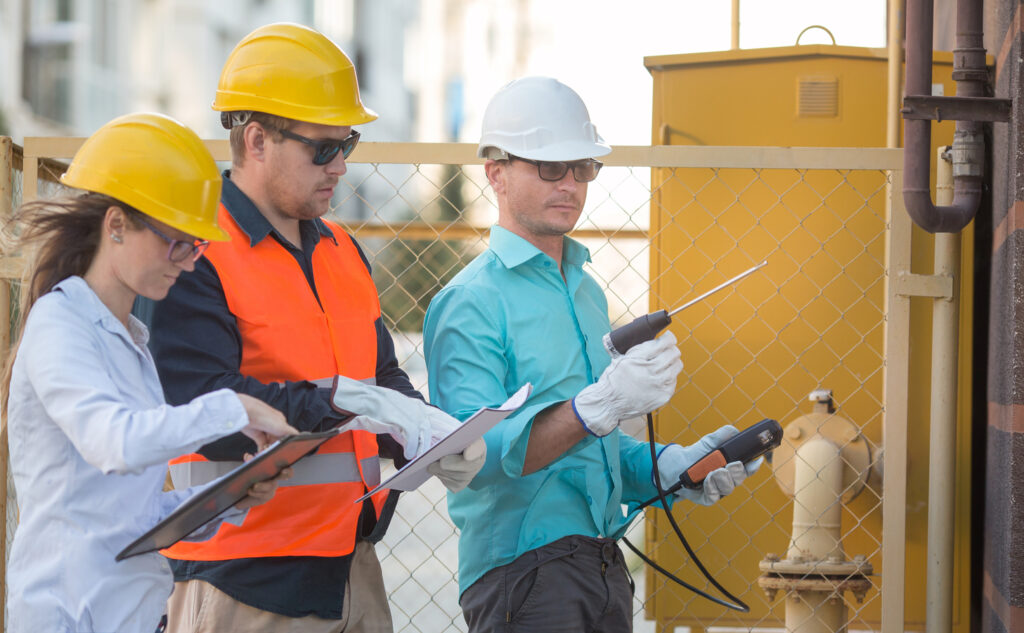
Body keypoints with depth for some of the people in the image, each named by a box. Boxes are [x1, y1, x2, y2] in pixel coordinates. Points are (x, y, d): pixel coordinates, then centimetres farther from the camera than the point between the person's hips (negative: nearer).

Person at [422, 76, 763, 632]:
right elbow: (472, 454, -24)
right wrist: (595, 408, -33)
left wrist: (664, 467, 6)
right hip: (522, 566, -8)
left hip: (604, 565, 8)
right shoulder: (471, 302, -11)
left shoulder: (586, 292, 17)